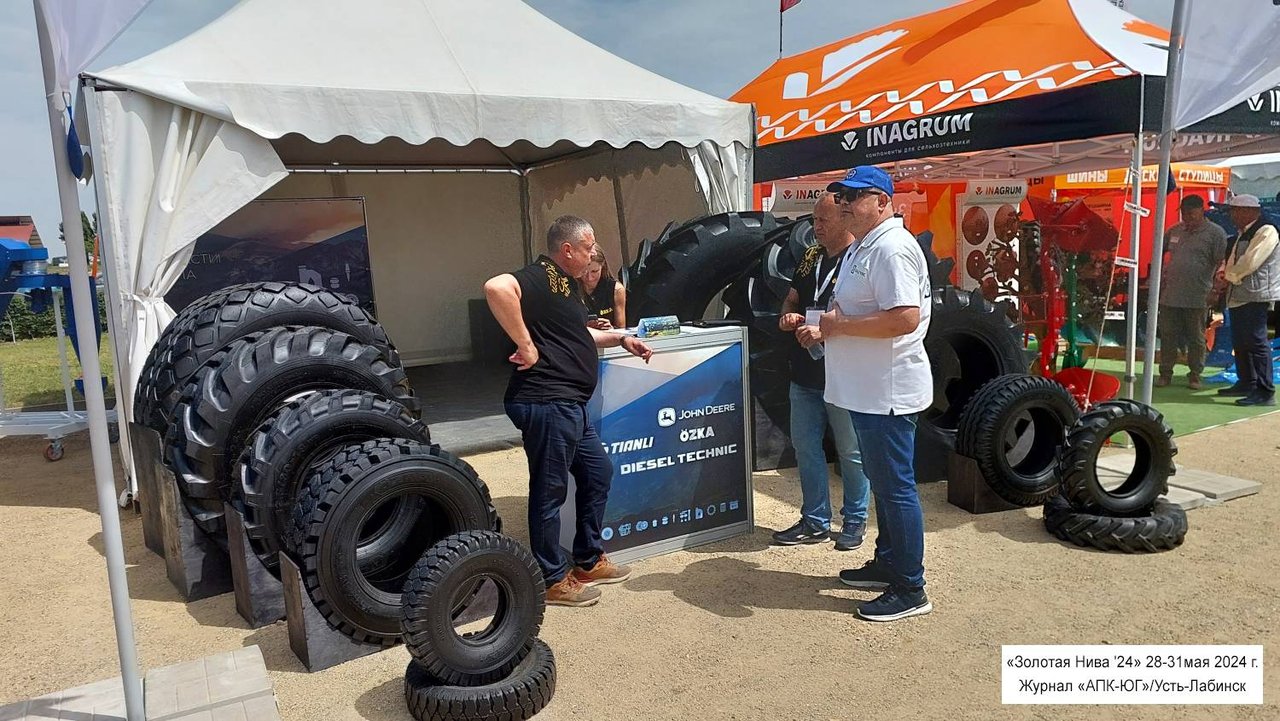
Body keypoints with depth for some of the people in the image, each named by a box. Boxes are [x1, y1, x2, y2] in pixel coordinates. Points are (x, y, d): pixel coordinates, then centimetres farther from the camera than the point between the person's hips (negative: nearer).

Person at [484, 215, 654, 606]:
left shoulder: (564, 282, 18)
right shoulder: (539, 278, -14)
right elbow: (496, 288, -36)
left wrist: (621, 338, 27)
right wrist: (526, 345, -29)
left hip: (570, 405, 11)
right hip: (547, 403, -11)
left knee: (598, 473, 20)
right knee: (550, 490, 0)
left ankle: (588, 562, 33)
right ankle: (552, 580, 15)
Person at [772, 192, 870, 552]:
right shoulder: (811, 256, 11)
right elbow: (792, 298, 20)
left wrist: (825, 331, -27)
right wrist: (788, 316, -2)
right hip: (805, 374, 8)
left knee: (850, 452, 7)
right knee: (805, 448, 13)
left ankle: (855, 521, 24)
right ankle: (815, 522, 25)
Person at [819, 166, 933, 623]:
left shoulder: (891, 247, -18)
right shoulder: (861, 248, 15)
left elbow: (905, 318, -29)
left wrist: (841, 325, -18)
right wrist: (827, 324, 4)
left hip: (888, 391, -11)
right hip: (867, 390, 11)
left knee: (895, 487, -1)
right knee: (882, 482, 20)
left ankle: (910, 589, 10)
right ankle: (887, 563, 34)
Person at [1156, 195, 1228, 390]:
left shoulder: (1215, 233, -4)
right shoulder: (1175, 231, 11)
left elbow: (1221, 263, -7)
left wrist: (1215, 290, -11)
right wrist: (1160, 276, 14)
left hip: (1197, 298, -4)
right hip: (1170, 295, 4)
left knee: (1196, 339, 6)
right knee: (1168, 336, 7)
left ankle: (1195, 376, 16)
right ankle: (1165, 373, 15)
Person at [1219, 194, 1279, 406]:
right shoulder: (1244, 234, 19)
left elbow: (1250, 262, -19)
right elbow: (1233, 261, 23)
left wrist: (1230, 275, -5)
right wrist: (1227, 274, 4)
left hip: (1255, 296, -10)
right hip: (1239, 296, 10)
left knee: (1256, 342, -11)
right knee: (1240, 342, 16)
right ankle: (1246, 383, 28)